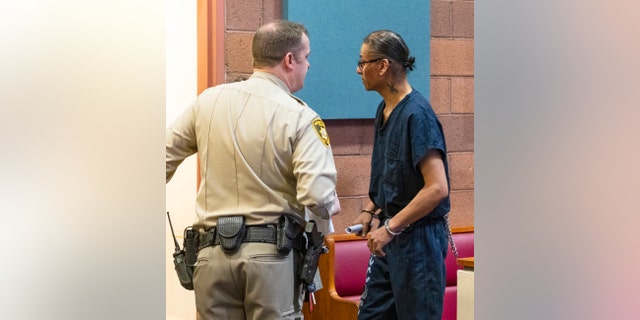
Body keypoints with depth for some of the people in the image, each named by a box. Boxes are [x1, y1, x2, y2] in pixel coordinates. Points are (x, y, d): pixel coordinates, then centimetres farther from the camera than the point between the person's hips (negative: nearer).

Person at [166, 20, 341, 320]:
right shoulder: (300, 117, -8)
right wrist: (332, 206, 5)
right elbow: (319, 197, -17)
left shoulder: (208, 101, 5)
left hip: (213, 252, 4)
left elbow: (165, 158, 10)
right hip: (272, 253, -3)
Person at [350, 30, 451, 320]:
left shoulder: (416, 115, -19)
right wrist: (370, 211, 10)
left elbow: (437, 188, -25)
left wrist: (390, 227, -20)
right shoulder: (384, 110, 9)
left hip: (418, 237, -9)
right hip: (391, 235, 9)